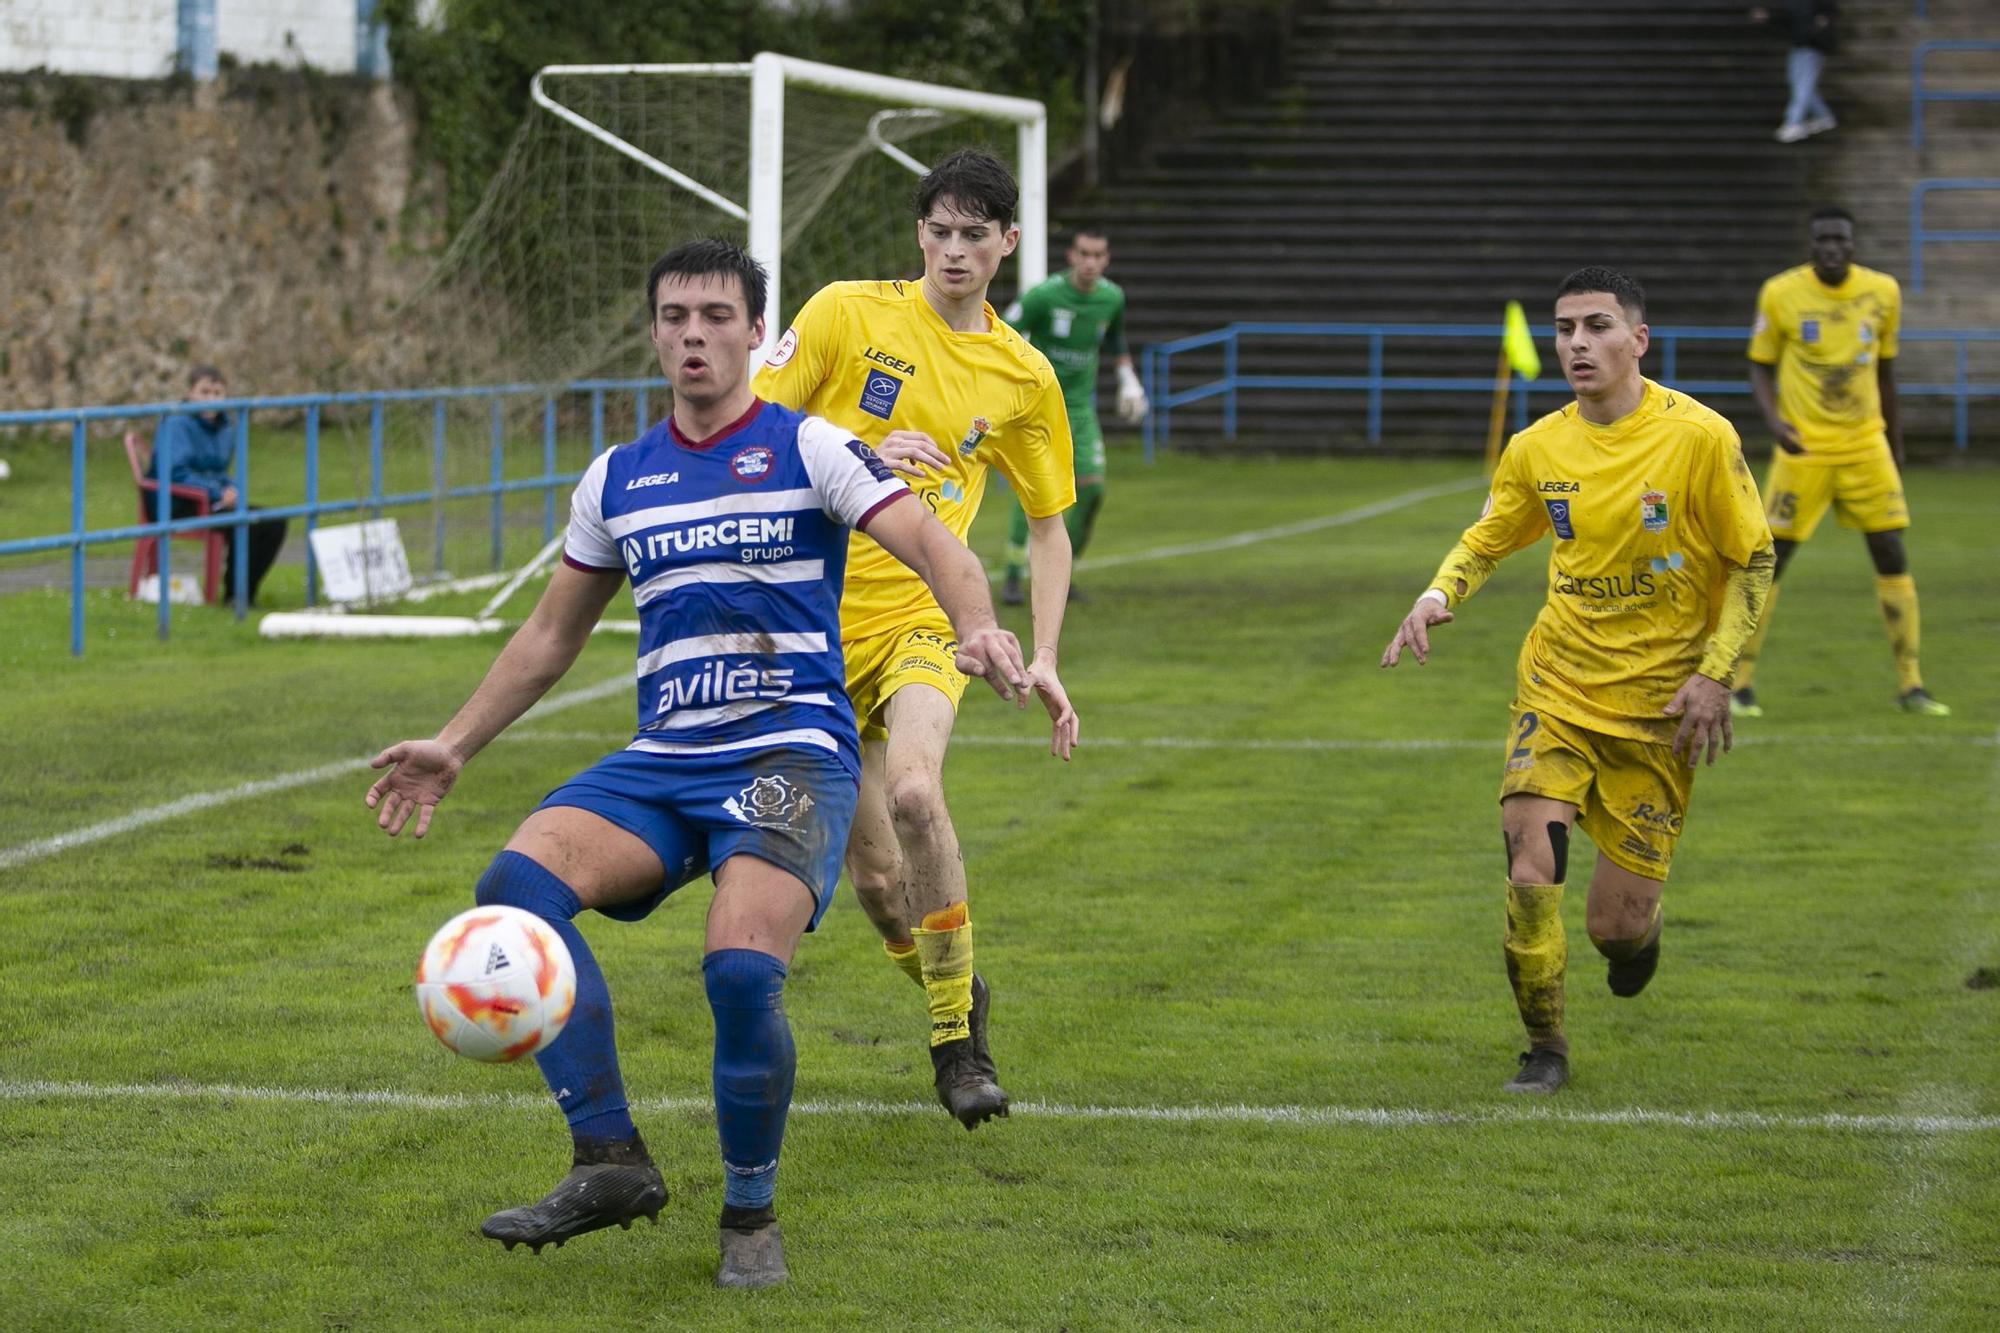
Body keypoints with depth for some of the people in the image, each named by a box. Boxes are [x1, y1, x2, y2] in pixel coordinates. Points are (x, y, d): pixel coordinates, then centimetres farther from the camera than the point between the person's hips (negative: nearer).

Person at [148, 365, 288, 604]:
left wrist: (231, 488, -2)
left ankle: (247, 591, 2)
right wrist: (218, 493, -22)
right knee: (243, 523, -30)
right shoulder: (177, 424, -12)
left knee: (274, 523, -5)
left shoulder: (222, 426, 14)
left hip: (212, 501, 9)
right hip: (173, 505, -9)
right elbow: (175, 472, -22)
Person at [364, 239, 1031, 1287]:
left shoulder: (806, 449, 1)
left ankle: (750, 1214, -3)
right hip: (662, 761, 5)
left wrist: (976, 629, -31)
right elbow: (551, 634, 24)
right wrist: (453, 748, 20)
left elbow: (933, 546, -9)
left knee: (740, 967, -28)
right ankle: (611, 1161, -18)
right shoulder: (617, 480, 15)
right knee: (515, 884, -23)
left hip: (792, 751, -5)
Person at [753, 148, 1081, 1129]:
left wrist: (1043, 661, 4)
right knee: (874, 873, 1)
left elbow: (1048, 524, 14)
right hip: (817, 616, 1)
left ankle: (958, 1041, -17)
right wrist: (862, 458, -18)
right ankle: (951, 996, 32)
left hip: (922, 617, 0)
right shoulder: (847, 314, -2)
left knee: (913, 790, -29)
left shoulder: (1024, 376, 4)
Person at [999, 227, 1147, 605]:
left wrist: (1128, 378, 17)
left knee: (1091, 487, -7)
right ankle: (1012, 577, -7)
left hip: (1079, 406, 4)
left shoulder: (1112, 297, 0)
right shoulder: (1044, 295, -16)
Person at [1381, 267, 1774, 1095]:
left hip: (1658, 705, -2)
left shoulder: (1698, 437, -11)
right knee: (1530, 855, -20)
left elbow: (1753, 560, -3)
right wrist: (1436, 599, -6)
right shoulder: (1537, 450, -1)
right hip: (1557, 686, 2)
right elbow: (1486, 540, 15)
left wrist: (1715, 675, -12)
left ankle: (1636, 930, 38)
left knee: (1616, 926, -2)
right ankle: (1545, 1050, -1)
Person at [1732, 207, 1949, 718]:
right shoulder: (1781, 293, -7)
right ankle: (1741, 684, 6)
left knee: (1892, 555, -1)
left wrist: (1895, 439, 16)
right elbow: (1761, 366, 1)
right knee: (1770, 557, -3)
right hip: (1804, 446, -2)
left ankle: (1910, 684, 7)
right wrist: (1774, 420, -17)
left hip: (1866, 446, 2)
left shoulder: (1883, 292, 1)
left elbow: (1885, 368, 13)